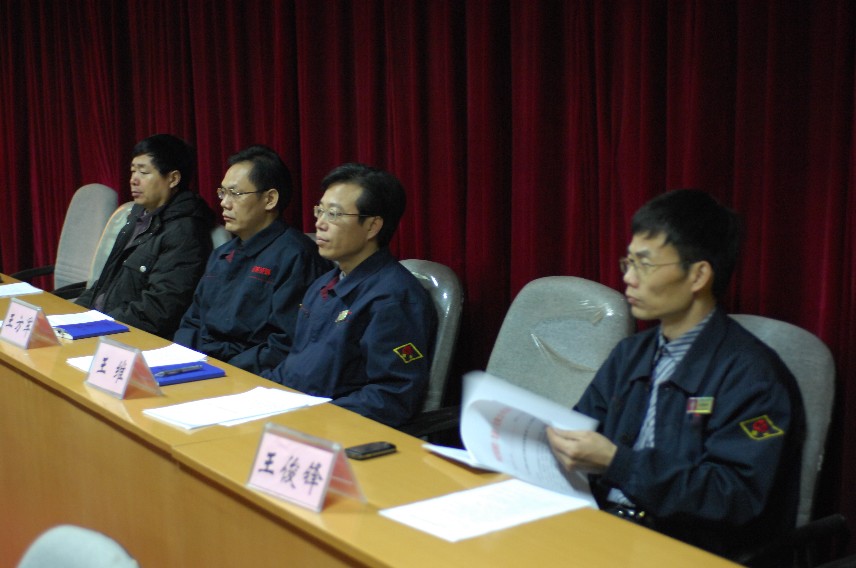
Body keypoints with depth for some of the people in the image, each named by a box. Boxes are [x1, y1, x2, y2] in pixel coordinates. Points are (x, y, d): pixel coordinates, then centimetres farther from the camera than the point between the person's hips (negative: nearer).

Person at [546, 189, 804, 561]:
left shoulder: (751, 375, -8)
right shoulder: (631, 354, 16)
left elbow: (737, 497, -16)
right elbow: (580, 430, 15)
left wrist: (616, 462, -21)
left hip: (688, 548, -6)